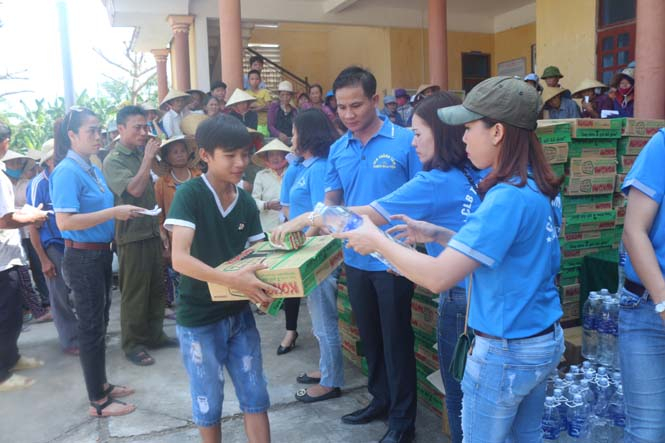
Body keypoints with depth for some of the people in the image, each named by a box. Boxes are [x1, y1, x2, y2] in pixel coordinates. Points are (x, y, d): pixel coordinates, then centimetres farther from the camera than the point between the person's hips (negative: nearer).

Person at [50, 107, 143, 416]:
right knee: (91, 327, 1)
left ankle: (101, 384, 33)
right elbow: (65, 221, -26)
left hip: (101, 253, 9)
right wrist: (113, 213, -24)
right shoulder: (67, 172, -17)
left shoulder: (93, 170, 10)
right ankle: (98, 402, 13)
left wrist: (122, 212, 4)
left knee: (100, 322, 18)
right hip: (82, 257, -9)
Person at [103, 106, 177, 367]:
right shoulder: (114, 161, -10)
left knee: (156, 288, 14)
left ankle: (155, 335, 28)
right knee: (134, 293, 2)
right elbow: (135, 189, -24)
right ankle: (132, 345, 14)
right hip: (132, 235, -7)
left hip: (152, 231, 7)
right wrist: (148, 157, -18)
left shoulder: (141, 155, 8)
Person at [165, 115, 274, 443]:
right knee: (208, 404, 13)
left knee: (255, 397, 10)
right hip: (199, 319, -4)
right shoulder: (189, 194, -17)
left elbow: (258, 255, 5)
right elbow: (179, 259, -28)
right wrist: (233, 280, -40)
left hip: (239, 314, 5)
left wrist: (268, 287, -16)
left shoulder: (246, 202, 0)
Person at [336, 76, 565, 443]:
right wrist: (438, 234, 6)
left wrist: (377, 240, -17)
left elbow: (438, 277, -29)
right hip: (545, 340, 9)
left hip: (505, 352, -9)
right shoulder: (541, 189, 2)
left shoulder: (508, 197, -26)